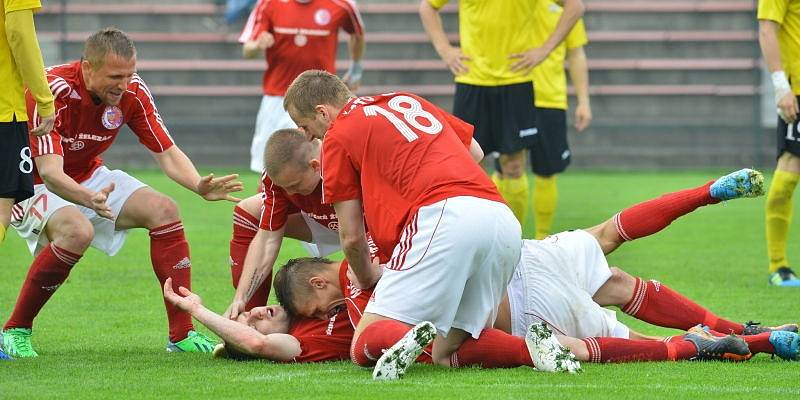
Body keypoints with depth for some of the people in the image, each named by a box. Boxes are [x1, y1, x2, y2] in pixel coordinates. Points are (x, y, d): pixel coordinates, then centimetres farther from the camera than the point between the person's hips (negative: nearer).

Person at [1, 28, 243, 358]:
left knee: (163, 210, -10)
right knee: (78, 231, -35)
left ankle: (182, 334, -7)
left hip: (88, 178, 7)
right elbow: (50, 172, -39)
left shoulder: (132, 92, -14)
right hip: (31, 183, -7)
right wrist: (90, 199, -59)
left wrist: (199, 186, -31)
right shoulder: (52, 92, -32)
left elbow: (167, 153, -10)